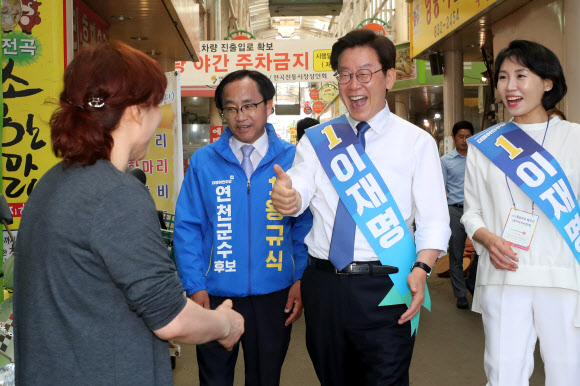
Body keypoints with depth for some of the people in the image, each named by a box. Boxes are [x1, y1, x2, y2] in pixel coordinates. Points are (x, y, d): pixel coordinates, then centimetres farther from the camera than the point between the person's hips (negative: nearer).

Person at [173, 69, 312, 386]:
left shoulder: (291, 159, -3)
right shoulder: (203, 162, -3)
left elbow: (304, 225, 0)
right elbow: (187, 228, -2)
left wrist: (301, 280, -6)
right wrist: (195, 287, -7)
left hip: (274, 296, 0)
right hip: (215, 296, 0)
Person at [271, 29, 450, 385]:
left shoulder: (417, 142, 1)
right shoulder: (317, 139, 8)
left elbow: (434, 220, -3)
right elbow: (299, 194, -6)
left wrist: (421, 269, -20)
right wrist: (287, 197, -30)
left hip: (383, 287, -3)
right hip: (323, 284, 3)